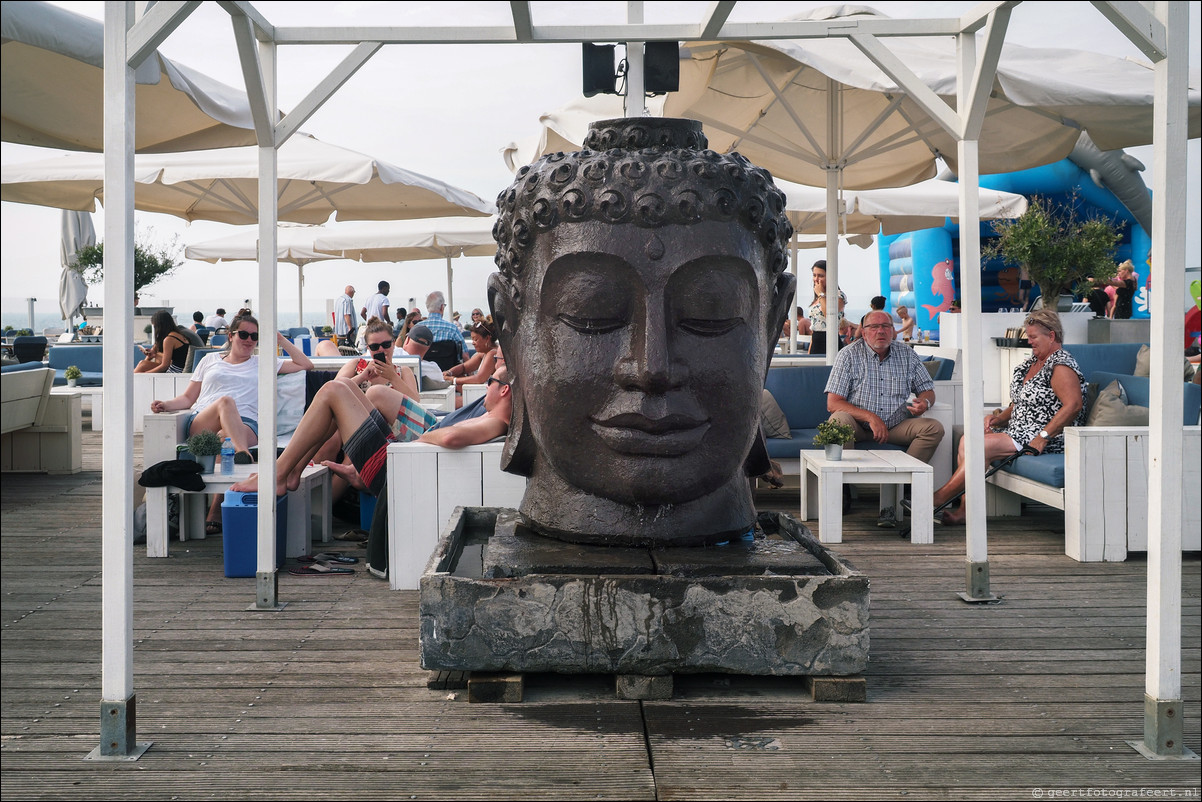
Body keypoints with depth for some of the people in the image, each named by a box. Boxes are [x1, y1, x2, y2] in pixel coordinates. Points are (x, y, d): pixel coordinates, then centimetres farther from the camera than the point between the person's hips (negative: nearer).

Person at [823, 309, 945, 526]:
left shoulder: (907, 355, 7)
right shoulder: (849, 355, -3)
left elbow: (927, 390, 14)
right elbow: (833, 403, -10)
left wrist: (924, 402, -12)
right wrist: (870, 417, -21)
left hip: (896, 426, 3)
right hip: (859, 426, -3)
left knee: (934, 428, -22)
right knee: (838, 421, -35)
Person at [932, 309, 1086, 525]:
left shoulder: (1061, 365, -11)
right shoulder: (1032, 362, 18)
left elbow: (1073, 405, -24)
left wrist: (1043, 437, -27)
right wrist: (998, 418, 3)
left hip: (1050, 441, -10)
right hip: (1020, 432, 10)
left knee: (982, 445, -24)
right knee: (967, 440, -10)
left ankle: (939, 499, -17)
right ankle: (964, 510, -18)